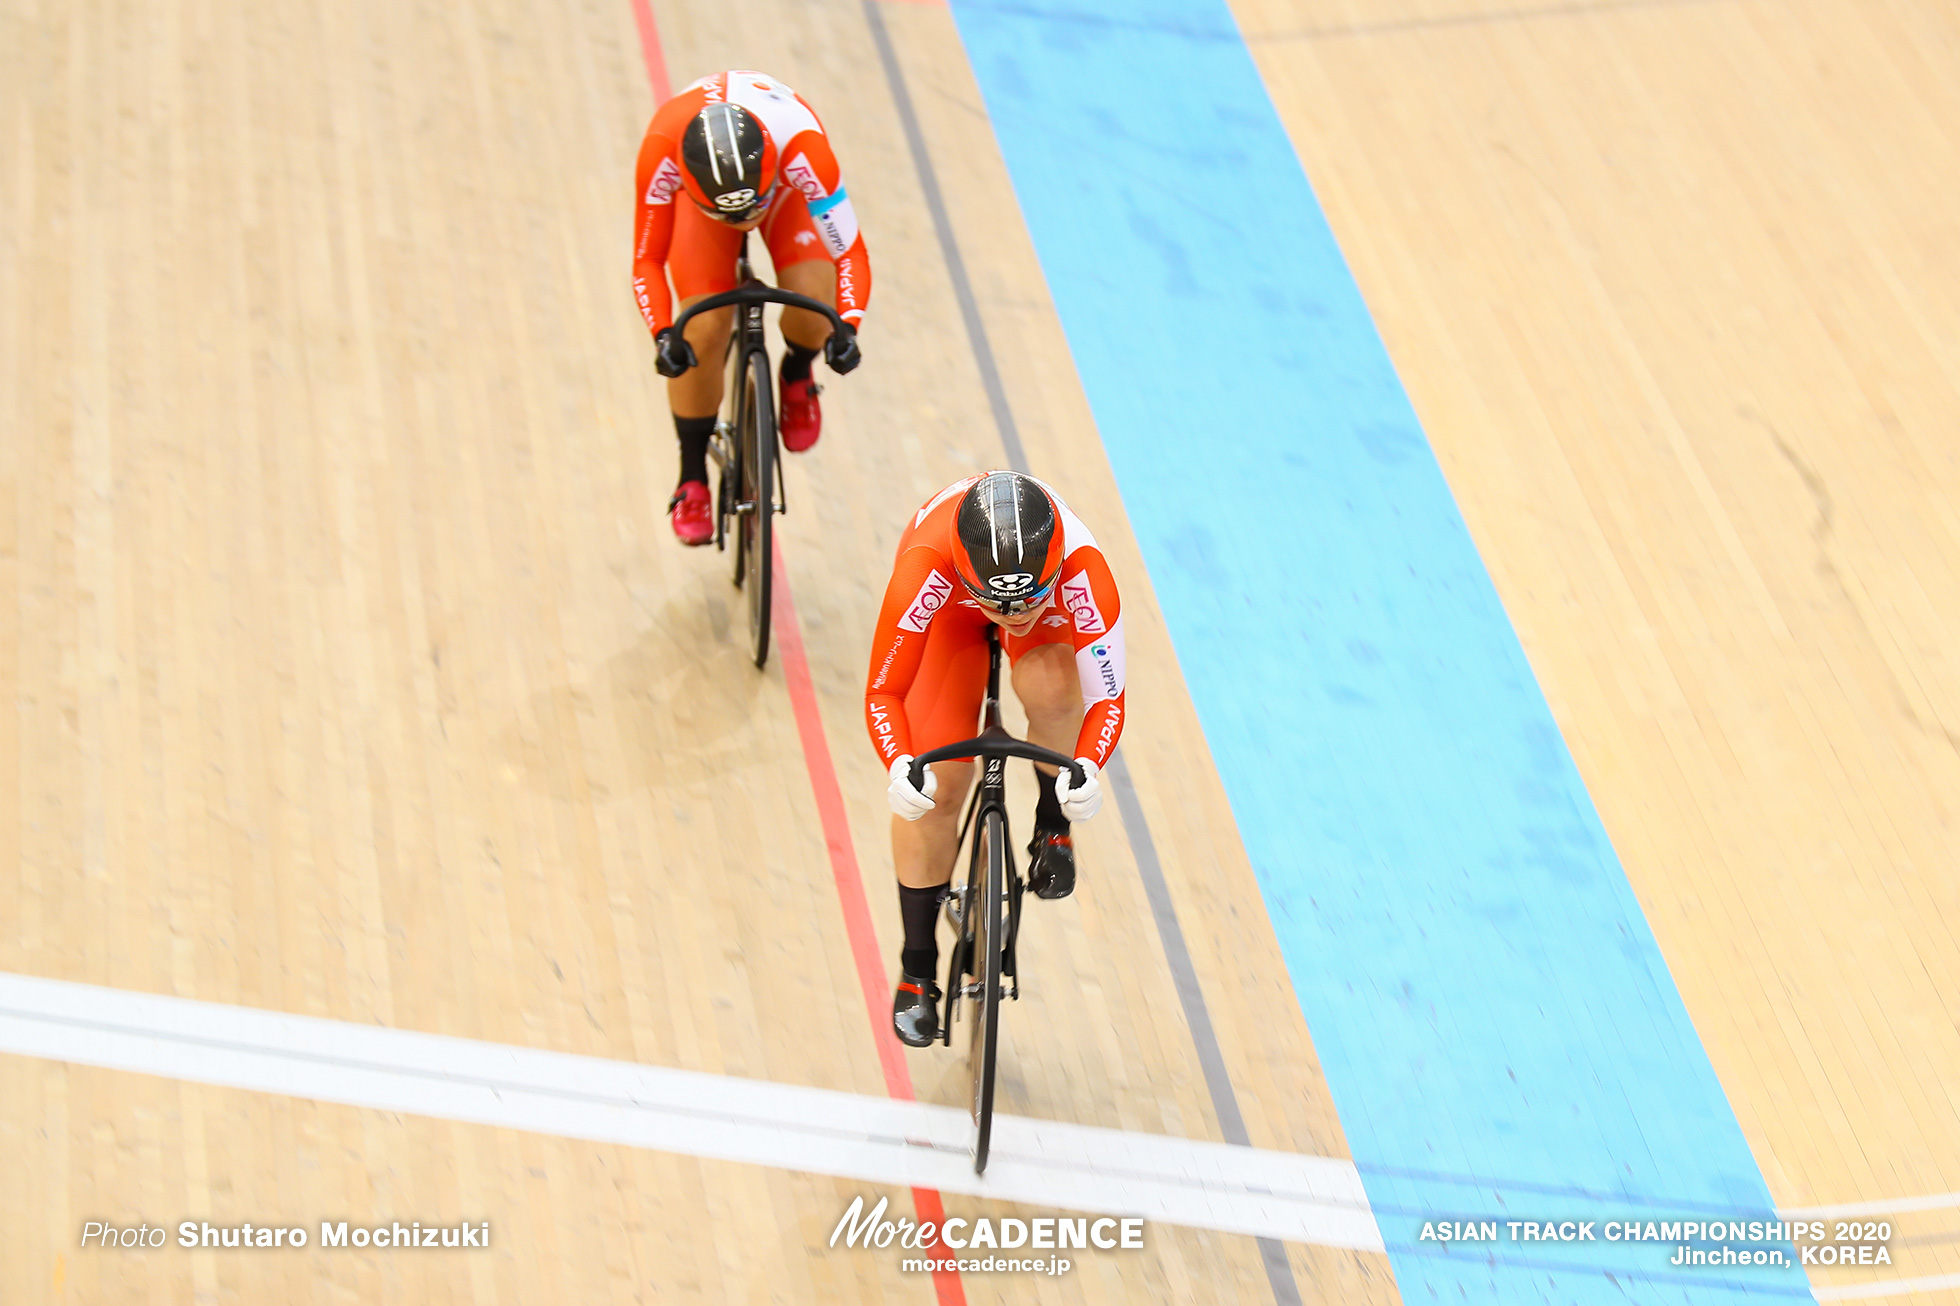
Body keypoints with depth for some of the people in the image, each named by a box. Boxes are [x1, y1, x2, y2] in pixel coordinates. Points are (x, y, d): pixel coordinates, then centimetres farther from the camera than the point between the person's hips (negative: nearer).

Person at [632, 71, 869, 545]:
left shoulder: (802, 145, -43)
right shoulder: (662, 150, -40)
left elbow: (850, 252, -36)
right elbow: (647, 258, -28)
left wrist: (846, 328, -52)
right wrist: (662, 334, -44)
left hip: (785, 185, 0)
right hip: (700, 186, 0)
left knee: (813, 297, -27)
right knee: (704, 332, -16)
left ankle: (796, 378, 10)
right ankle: (692, 479, 6)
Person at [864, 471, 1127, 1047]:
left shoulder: (1082, 569, -43)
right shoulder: (925, 568, -44)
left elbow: (1107, 697, -37)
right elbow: (883, 692, -36)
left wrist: (1089, 769, -57)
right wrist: (899, 767, -55)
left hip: (1052, 603, 0)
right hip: (950, 606, 0)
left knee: (1051, 691, -35)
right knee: (934, 785, -9)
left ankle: (1053, 824, -2)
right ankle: (917, 972, 10)